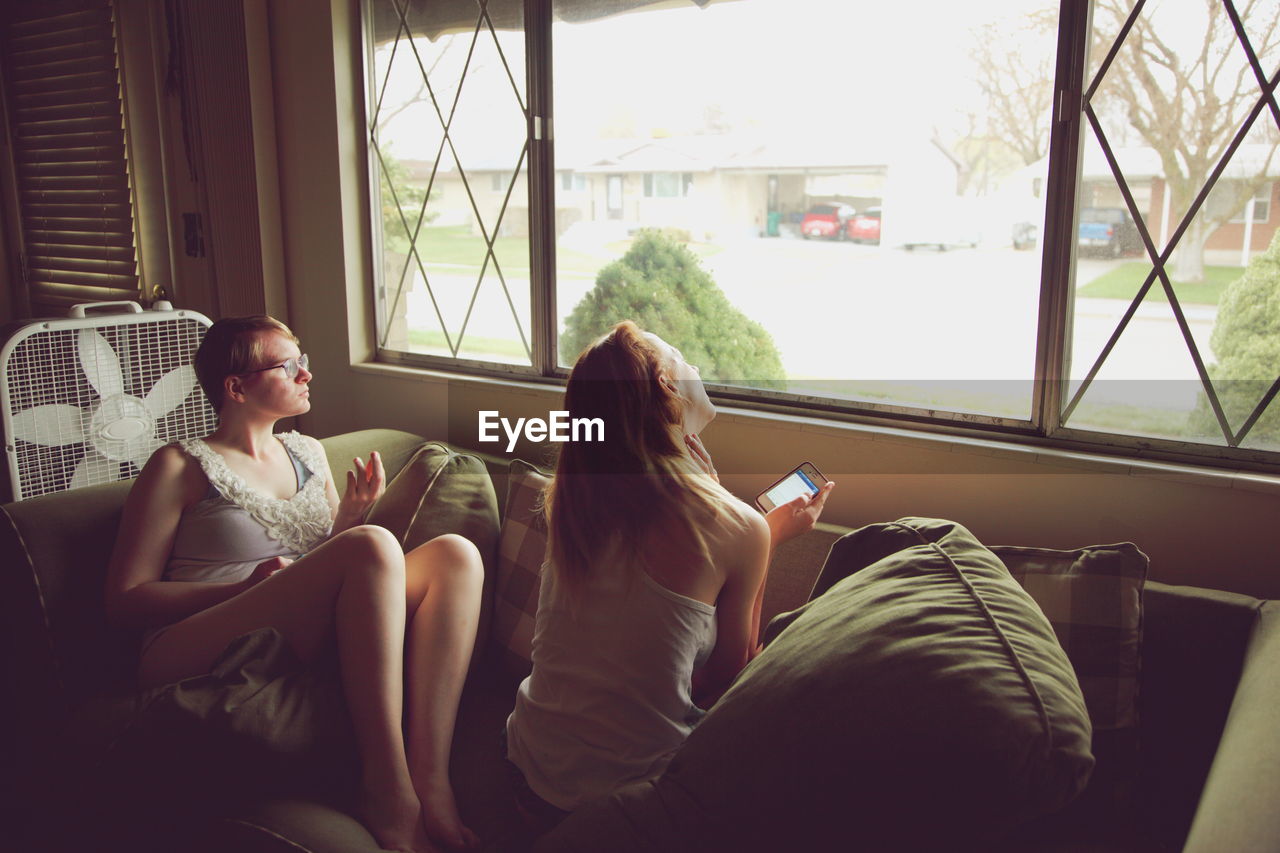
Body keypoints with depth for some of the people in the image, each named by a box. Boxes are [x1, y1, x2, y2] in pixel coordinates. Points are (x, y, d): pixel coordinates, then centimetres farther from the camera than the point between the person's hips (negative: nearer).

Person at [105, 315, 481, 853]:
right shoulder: (180, 467, 3)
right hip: (193, 657, -6)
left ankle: (430, 777, -29)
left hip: (308, 643, 6)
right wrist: (248, 586, -14)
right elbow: (124, 601, -2)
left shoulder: (307, 453, 20)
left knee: (455, 554, -16)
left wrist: (350, 516, 3)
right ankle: (387, 791, -29)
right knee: (372, 545, -30)